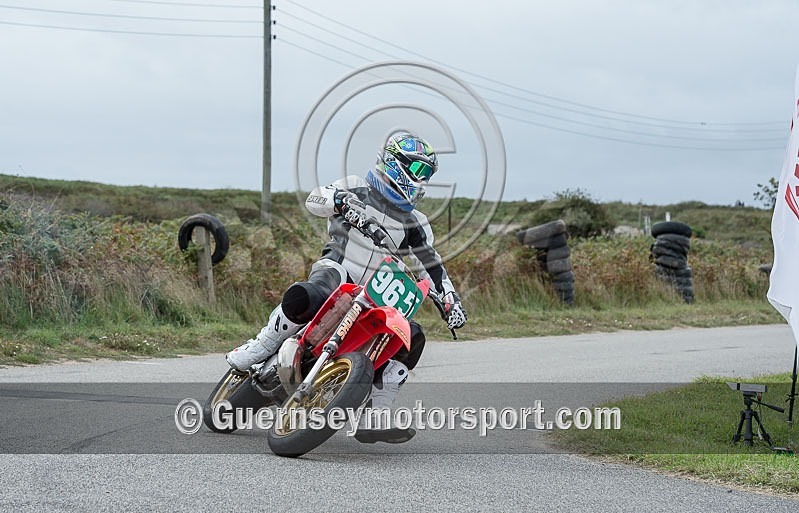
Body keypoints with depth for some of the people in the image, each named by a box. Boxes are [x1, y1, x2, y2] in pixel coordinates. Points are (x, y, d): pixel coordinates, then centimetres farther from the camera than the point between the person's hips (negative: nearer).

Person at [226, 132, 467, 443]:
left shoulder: (413, 222, 17)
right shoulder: (357, 189, 4)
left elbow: (431, 264, 18)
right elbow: (314, 199, -12)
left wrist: (451, 300, 4)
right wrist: (341, 201, -34)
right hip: (337, 268, -5)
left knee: (412, 337, -18)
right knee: (305, 297, -41)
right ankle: (260, 348, -17)